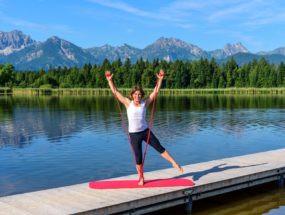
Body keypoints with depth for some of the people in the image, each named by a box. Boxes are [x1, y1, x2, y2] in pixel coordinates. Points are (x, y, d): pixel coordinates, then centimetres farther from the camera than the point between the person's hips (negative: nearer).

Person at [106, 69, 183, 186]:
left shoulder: (145, 103, -1)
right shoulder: (128, 103, -4)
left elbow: (155, 91, 2)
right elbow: (115, 91, -2)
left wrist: (160, 79, -3)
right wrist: (109, 80, -6)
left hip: (145, 131, 1)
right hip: (134, 134, -1)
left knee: (160, 148, 1)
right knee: (138, 158, 4)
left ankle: (174, 163, 11)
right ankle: (141, 178, 22)